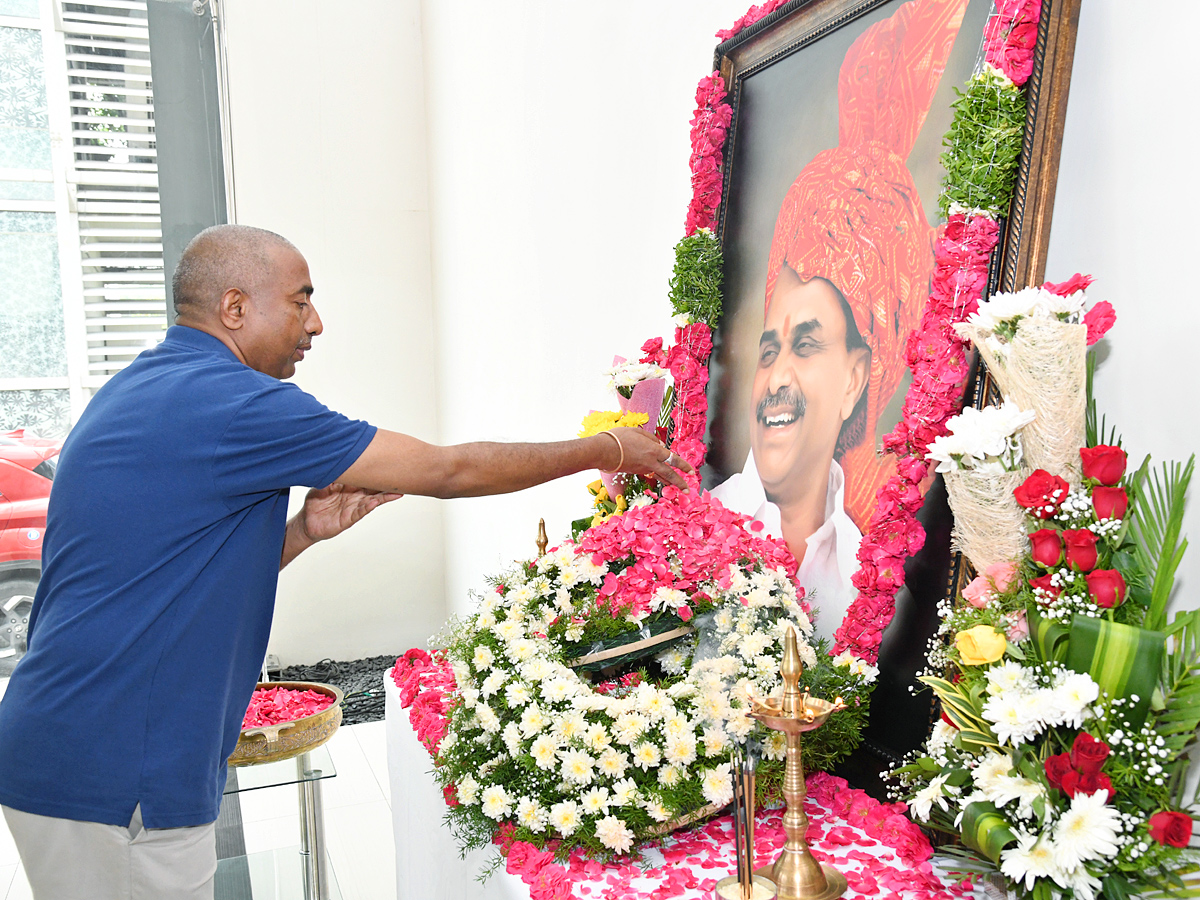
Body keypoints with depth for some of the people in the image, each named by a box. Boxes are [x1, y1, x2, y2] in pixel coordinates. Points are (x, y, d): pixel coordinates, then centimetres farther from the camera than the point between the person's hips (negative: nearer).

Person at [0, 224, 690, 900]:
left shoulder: (140, 392, 11)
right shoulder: (230, 402, -20)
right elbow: (446, 471, -15)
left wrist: (300, 533, 2)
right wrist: (607, 450, -4)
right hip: (117, 782, -9)